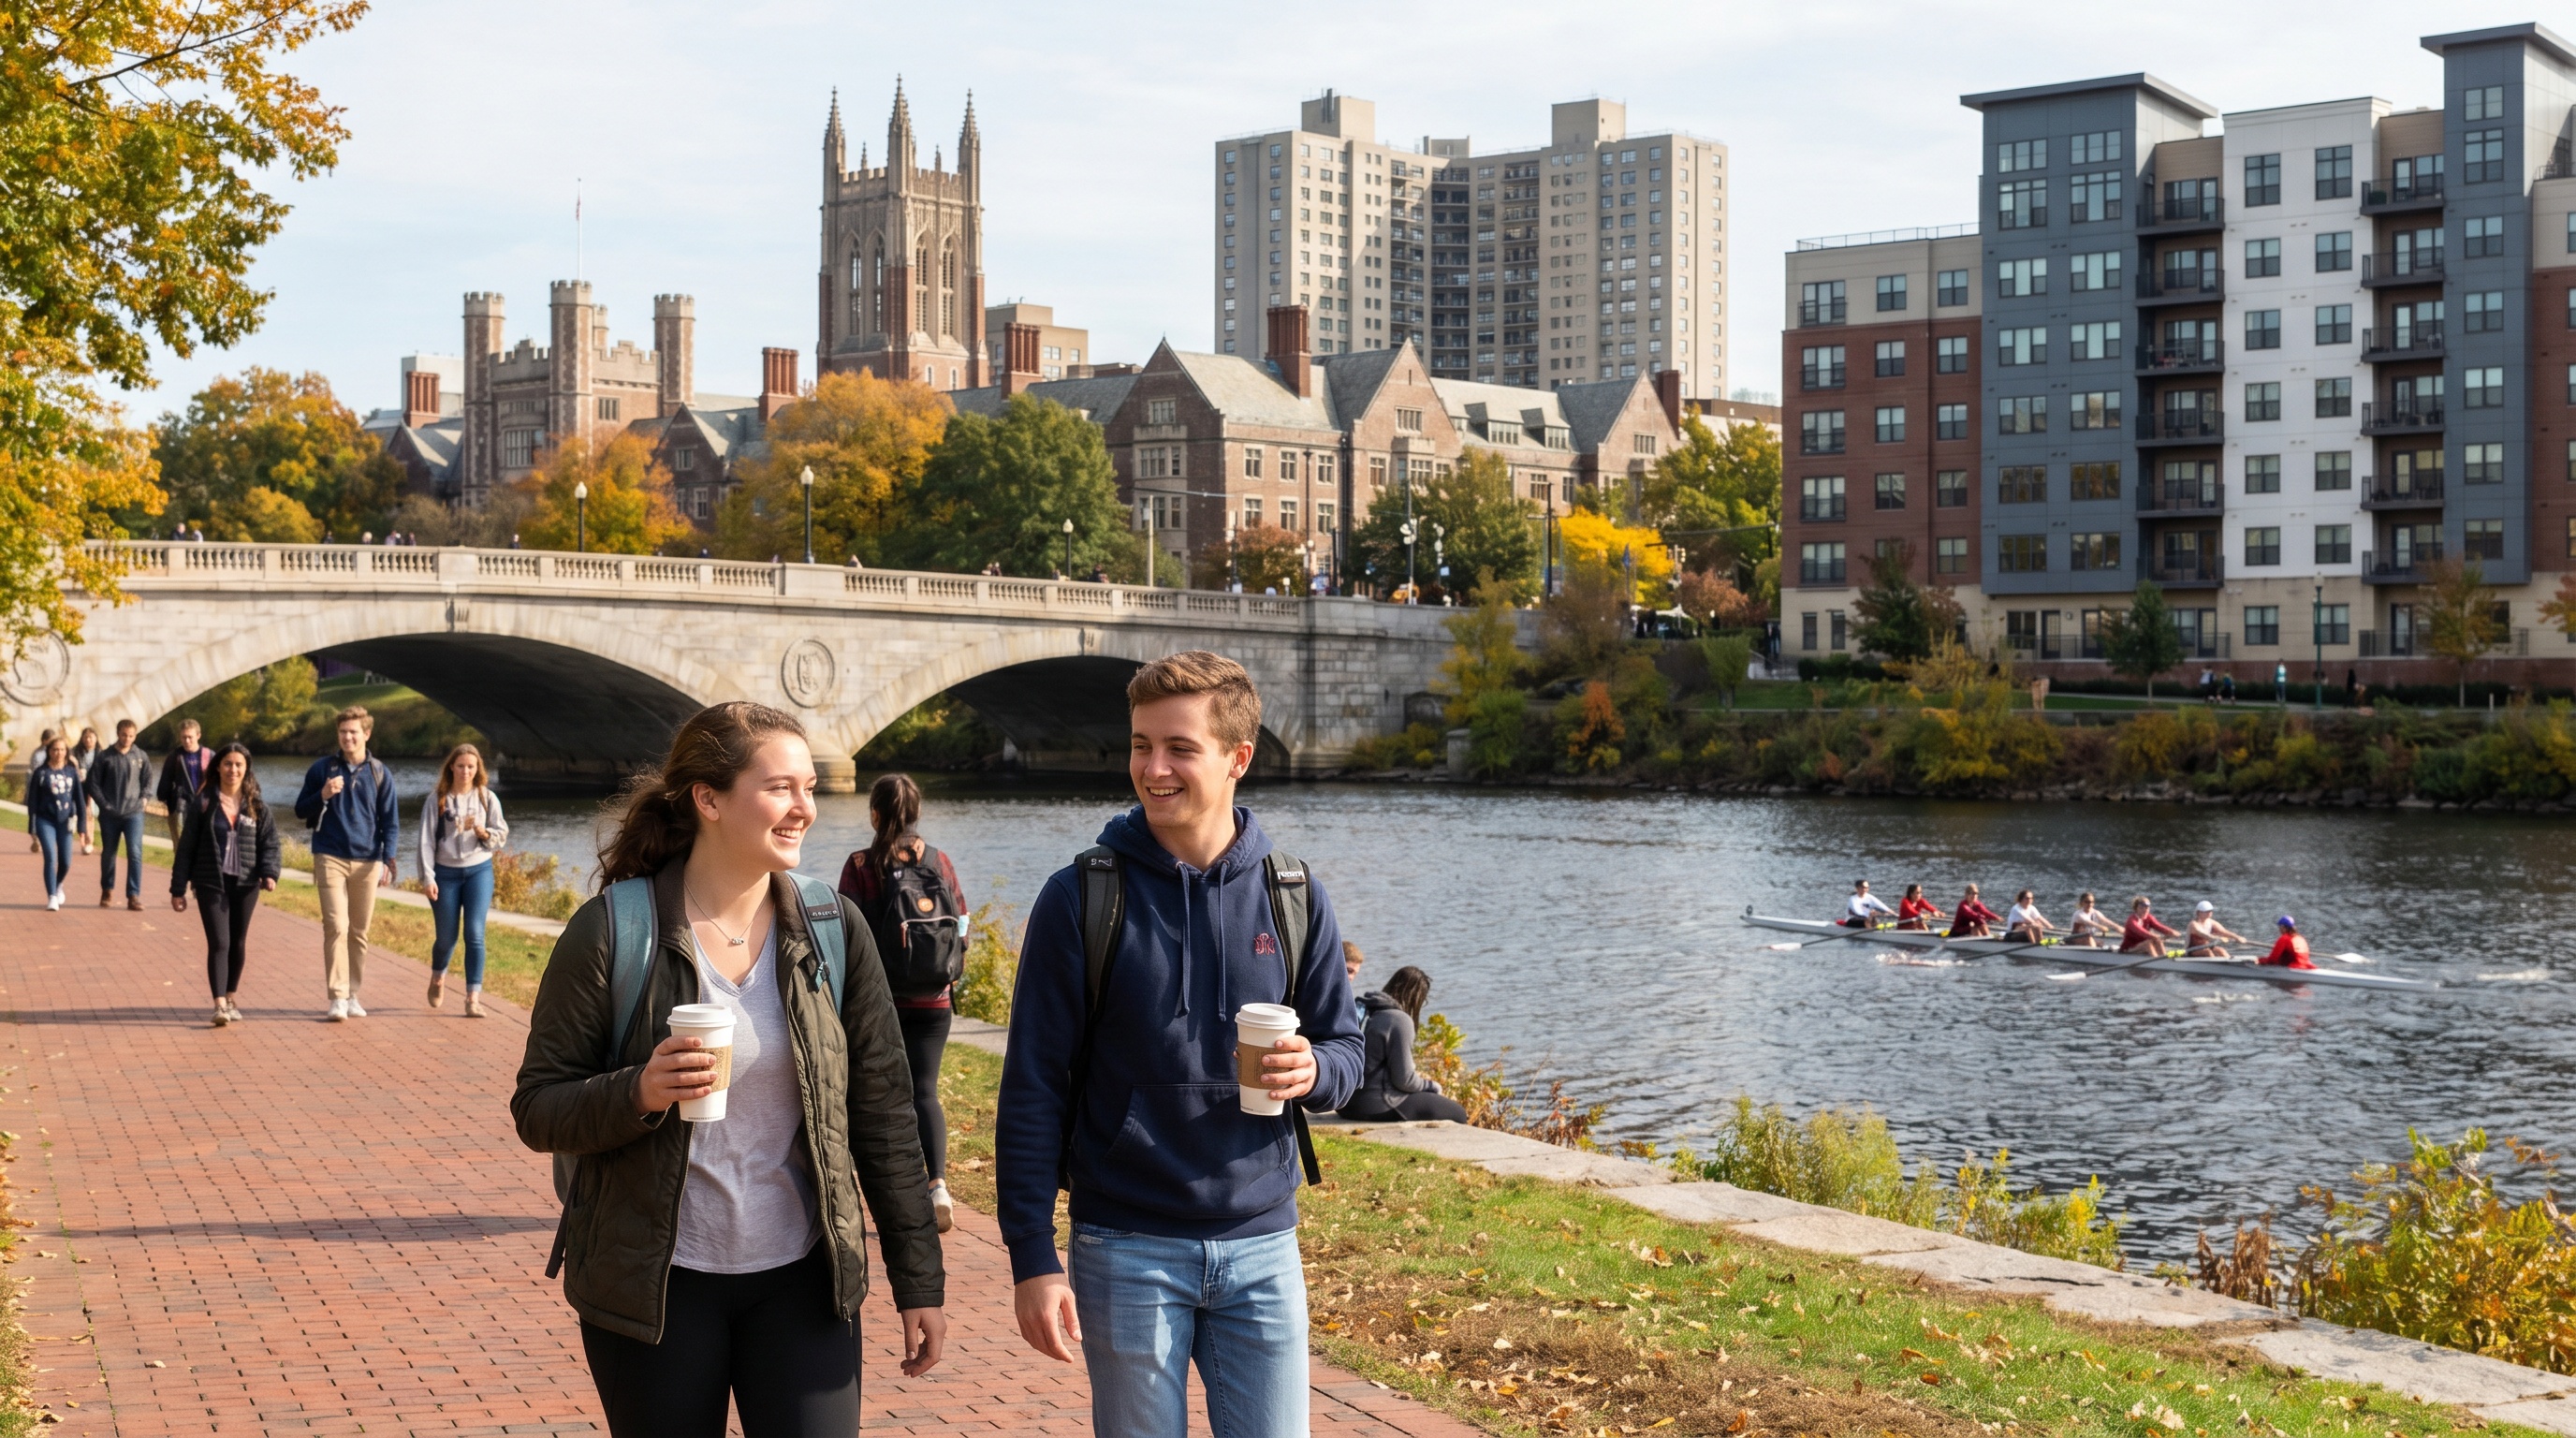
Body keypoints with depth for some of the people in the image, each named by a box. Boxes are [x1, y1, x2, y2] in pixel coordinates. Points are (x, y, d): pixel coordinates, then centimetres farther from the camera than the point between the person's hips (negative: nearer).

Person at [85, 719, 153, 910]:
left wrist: (143, 799, 0)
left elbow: (148, 781, 14)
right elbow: (92, 783, 2)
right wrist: (104, 804, -5)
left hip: (134, 814, 0)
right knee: (108, 854, 12)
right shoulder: (105, 756, 0)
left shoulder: (141, 757, 4)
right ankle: (107, 891, 30)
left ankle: (134, 896, -11)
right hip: (109, 815, 0)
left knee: (135, 853, -13)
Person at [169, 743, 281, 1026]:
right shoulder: (202, 803, -1)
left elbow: (269, 842, 5)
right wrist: (178, 889, -1)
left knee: (237, 943, 12)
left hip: (245, 884, 3)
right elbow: (186, 847, 1)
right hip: (211, 883, -3)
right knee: (219, 943, -12)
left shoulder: (257, 806, 5)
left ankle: (231, 998, 27)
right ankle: (220, 1005, -16)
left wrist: (269, 872, -14)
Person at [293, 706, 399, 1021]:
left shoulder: (380, 773, 5)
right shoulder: (322, 768, 4)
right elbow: (301, 810, 8)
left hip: (367, 862, 2)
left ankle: (353, 995, 17)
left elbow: (390, 820, 7)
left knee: (359, 931, 7)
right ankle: (337, 998, -14)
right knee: (336, 927, -12)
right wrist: (323, 796, -12)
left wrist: (387, 860, -4)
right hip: (331, 858, -2)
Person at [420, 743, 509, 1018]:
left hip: (478, 871, 0)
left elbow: (502, 835, 4)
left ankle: (473, 997, -7)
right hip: (446, 873, 0)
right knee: (447, 935, 7)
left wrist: (483, 832, -17)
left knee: (474, 933, -10)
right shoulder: (438, 799, -1)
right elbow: (426, 840, -3)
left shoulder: (487, 798, 3)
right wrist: (427, 877, -10)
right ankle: (438, 977, 39)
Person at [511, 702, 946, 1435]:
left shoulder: (833, 929, 0)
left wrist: (918, 1279, 2)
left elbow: (882, 1113, 3)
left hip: (801, 1283, 2)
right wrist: (638, 1093, -25)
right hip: (655, 1289, -2)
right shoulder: (613, 933, -8)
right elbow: (538, 1110, -5)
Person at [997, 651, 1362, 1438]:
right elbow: (1032, 1088, -5)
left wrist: (1313, 1070, -14)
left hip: (1262, 1246, 2)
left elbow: (1344, 1048, 11)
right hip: (1128, 1250, -2)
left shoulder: (1294, 897, 2)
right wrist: (1032, 1259, -10)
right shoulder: (1081, 898, -5)